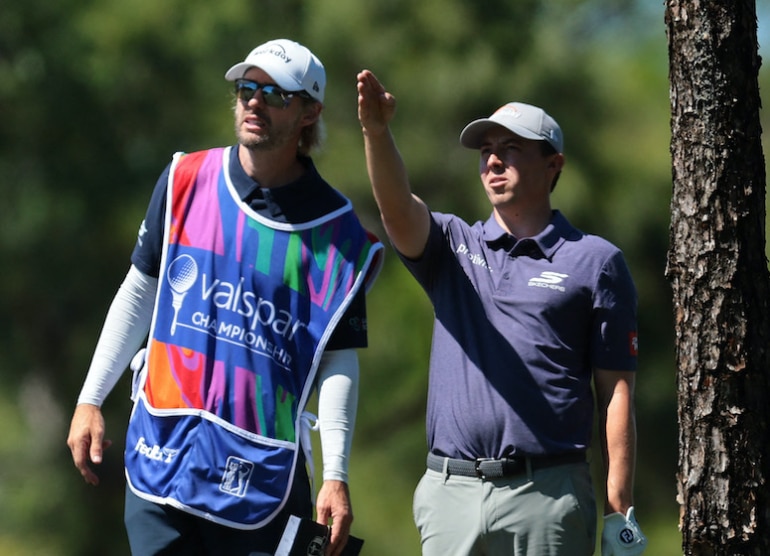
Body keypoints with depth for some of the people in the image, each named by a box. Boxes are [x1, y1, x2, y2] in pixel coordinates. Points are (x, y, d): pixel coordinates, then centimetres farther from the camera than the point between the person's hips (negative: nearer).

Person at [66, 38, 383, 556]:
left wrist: (336, 475, -10)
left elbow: (339, 360, -2)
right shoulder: (185, 181, 5)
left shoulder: (335, 229, -2)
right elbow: (140, 293, 13)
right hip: (163, 453, 2)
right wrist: (91, 400, 9)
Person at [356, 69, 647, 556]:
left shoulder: (595, 261, 5)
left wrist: (620, 512, -5)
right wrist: (377, 131, -28)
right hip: (450, 492, 3)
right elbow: (398, 208, -9)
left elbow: (616, 392, 1)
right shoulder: (453, 247, 14)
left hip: (548, 496, -3)